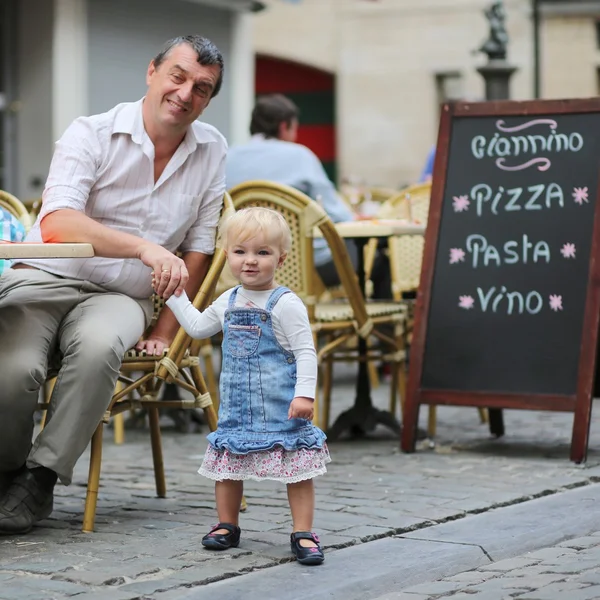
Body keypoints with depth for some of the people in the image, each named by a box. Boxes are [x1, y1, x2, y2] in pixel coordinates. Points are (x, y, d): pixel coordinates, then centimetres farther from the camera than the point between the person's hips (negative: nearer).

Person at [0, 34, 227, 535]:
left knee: (98, 347, -35)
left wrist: (165, 332, 6)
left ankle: (40, 478, -20)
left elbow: (199, 250, 12)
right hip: (46, 280, -2)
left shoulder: (212, 151, 7)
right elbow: (57, 223, -23)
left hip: (121, 298, 2)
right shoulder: (93, 135, -7)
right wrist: (145, 247, -36)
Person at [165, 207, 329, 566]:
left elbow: (306, 352, -14)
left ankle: (304, 533, 1)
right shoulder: (228, 302, 9)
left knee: (297, 467, -4)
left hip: (281, 407, -6)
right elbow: (197, 326, 24)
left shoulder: (286, 304, -12)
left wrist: (305, 393, -23)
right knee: (226, 463, 10)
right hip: (237, 406, 6)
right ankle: (227, 526, 23)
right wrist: (175, 294, 22)